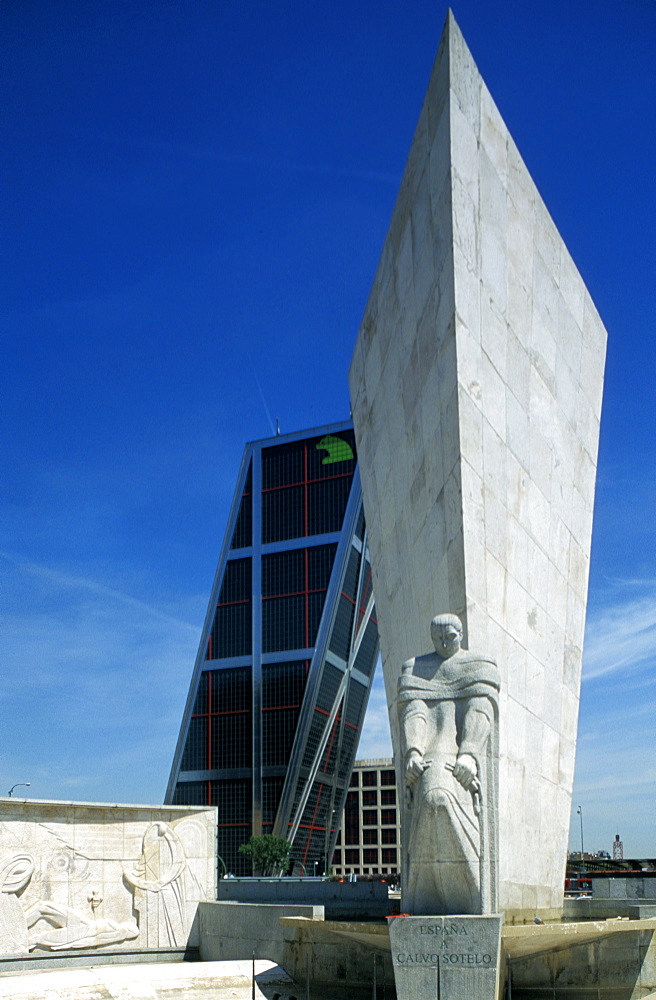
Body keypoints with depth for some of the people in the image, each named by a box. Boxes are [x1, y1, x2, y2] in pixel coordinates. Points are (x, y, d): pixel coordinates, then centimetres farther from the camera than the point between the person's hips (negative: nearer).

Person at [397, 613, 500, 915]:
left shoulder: (481, 668, 14)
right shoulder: (416, 670, 21)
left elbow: (480, 713, -1)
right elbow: (412, 712, 5)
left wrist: (468, 755, -18)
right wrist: (412, 752, -13)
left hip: (467, 753, -2)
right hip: (429, 754, 2)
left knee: (446, 797, -29)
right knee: (431, 797, -28)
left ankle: (471, 901, -21)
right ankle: (428, 899, -23)